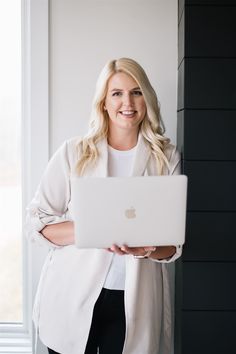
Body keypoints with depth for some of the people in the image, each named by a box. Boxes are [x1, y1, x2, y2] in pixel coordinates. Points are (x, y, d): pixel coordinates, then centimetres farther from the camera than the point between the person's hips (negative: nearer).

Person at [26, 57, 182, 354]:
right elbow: (36, 222, -3)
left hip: (135, 300, 1)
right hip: (72, 298, -1)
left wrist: (147, 248, -18)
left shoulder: (167, 157, 3)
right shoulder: (73, 153, -1)